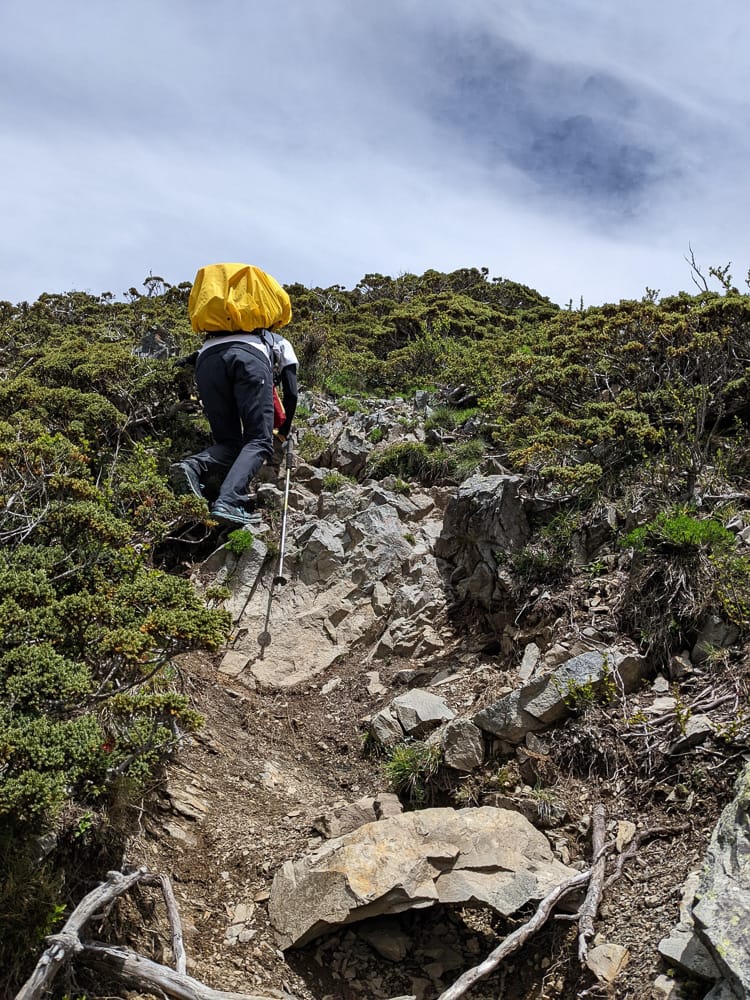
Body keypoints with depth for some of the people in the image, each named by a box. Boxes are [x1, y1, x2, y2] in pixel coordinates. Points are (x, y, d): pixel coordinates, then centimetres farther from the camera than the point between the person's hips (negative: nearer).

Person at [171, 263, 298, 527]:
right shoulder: (282, 344, 37)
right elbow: (290, 393, 28)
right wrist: (284, 431, 42)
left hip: (207, 354, 4)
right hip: (251, 355, -4)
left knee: (228, 443, 9)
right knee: (259, 442, -7)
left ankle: (193, 466, -24)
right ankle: (228, 502, -32)